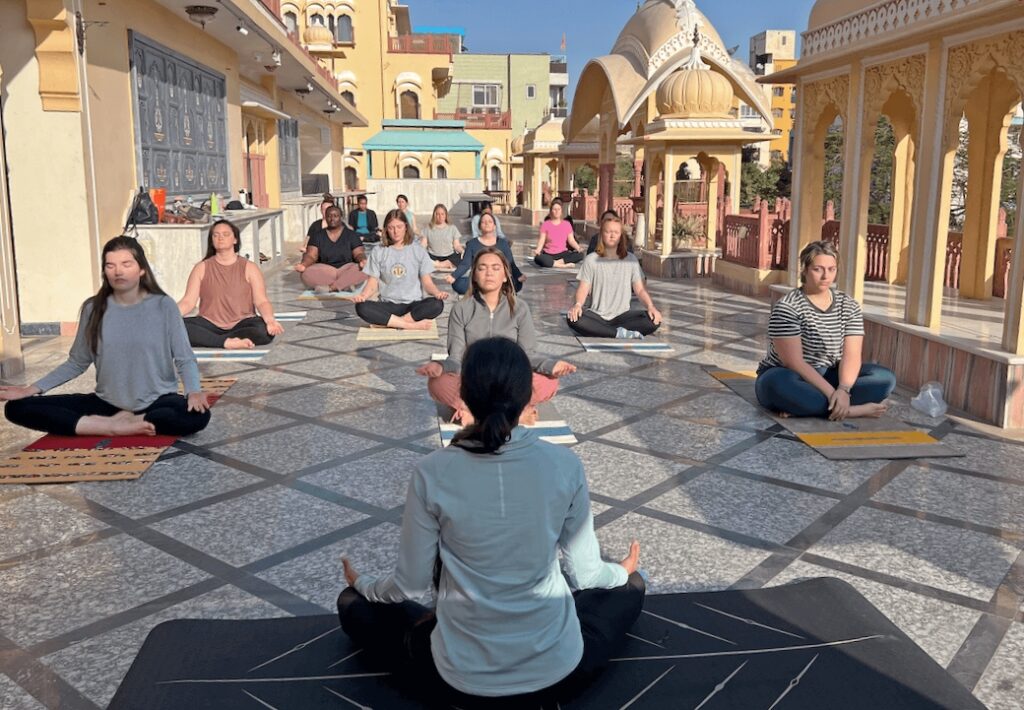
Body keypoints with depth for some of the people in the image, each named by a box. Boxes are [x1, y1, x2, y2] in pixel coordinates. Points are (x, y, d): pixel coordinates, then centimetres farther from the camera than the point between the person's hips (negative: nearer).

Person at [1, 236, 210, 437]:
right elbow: (77, 362, 9)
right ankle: (116, 426, -20)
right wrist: (33, 389, -1)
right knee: (17, 408, -11)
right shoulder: (93, 308, 0)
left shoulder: (163, 305, -7)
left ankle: (114, 422, -16)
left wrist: (194, 391, -27)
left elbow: (184, 359, -7)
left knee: (197, 415, -37)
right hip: (108, 402, 3)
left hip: (157, 401, -3)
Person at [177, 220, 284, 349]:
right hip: (210, 325, 1)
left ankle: (209, 340, -24)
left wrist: (270, 319, -26)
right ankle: (227, 342, -30)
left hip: (242, 324, -1)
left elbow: (261, 301, -3)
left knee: (265, 330, -34)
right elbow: (188, 302, 1)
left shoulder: (249, 268, 6)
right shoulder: (201, 268, 8)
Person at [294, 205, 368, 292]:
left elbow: (359, 254, -3)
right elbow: (311, 256, -2)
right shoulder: (317, 236, 7)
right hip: (324, 271, 1)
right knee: (306, 273, -31)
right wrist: (303, 264, -26)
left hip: (346, 270, 0)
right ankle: (346, 285, -30)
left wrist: (362, 261, -28)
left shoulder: (351, 235, 6)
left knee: (362, 270, -33)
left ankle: (329, 287, -31)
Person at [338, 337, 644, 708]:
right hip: (558, 670, 1)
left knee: (353, 603, 23)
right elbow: (584, 574, -1)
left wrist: (363, 584, 18)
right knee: (629, 585, 30)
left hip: (462, 678, -1)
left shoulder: (432, 473, -16)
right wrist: (622, 570, 23)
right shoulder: (564, 464, -12)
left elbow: (409, 584, -5)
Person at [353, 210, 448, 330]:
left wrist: (437, 292, -20)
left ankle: (388, 322, -25)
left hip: (414, 304, 0)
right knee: (361, 307, -30)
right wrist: (363, 295, -19)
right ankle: (411, 325, -29)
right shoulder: (378, 252, 8)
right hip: (388, 305, 1)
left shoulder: (418, 251, 7)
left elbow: (427, 283, 3)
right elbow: (372, 284, 4)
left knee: (437, 305, -32)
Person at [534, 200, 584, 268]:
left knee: (581, 255, -24)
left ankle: (556, 262, -25)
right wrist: (538, 250, -27)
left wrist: (578, 248, -16)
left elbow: (571, 240, 4)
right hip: (548, 254, -2)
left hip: (562, 253, 2)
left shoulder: (567, 224, 6)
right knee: (538, 258, -37)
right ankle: (563, 265, -29)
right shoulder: (545, 224, 0)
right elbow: (541, 240, -7)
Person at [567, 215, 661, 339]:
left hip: (622, 316, 1)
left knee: (654, 320, -26)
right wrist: (578, 304, -26)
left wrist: (651, 307, -17)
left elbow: (640, 289, 3)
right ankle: (620, 333, -29)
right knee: (573, 318, -33)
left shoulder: (630, 259, 6)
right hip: (597, 315, -1)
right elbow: (583, 288, -4)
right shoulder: (591, 259, 3)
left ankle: (600, 331, -23)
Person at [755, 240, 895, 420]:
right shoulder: (786, 307, -14)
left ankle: (802, 406, -25)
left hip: (828, 377, 6)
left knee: (885, 378, -16)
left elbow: (851, 355, -9)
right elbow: (794, 362, -21)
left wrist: (843, 389, -28)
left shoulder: (849, 306, 2)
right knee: (780, 386, -40)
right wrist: (832, 393, -28)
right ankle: (852, 409, -28)